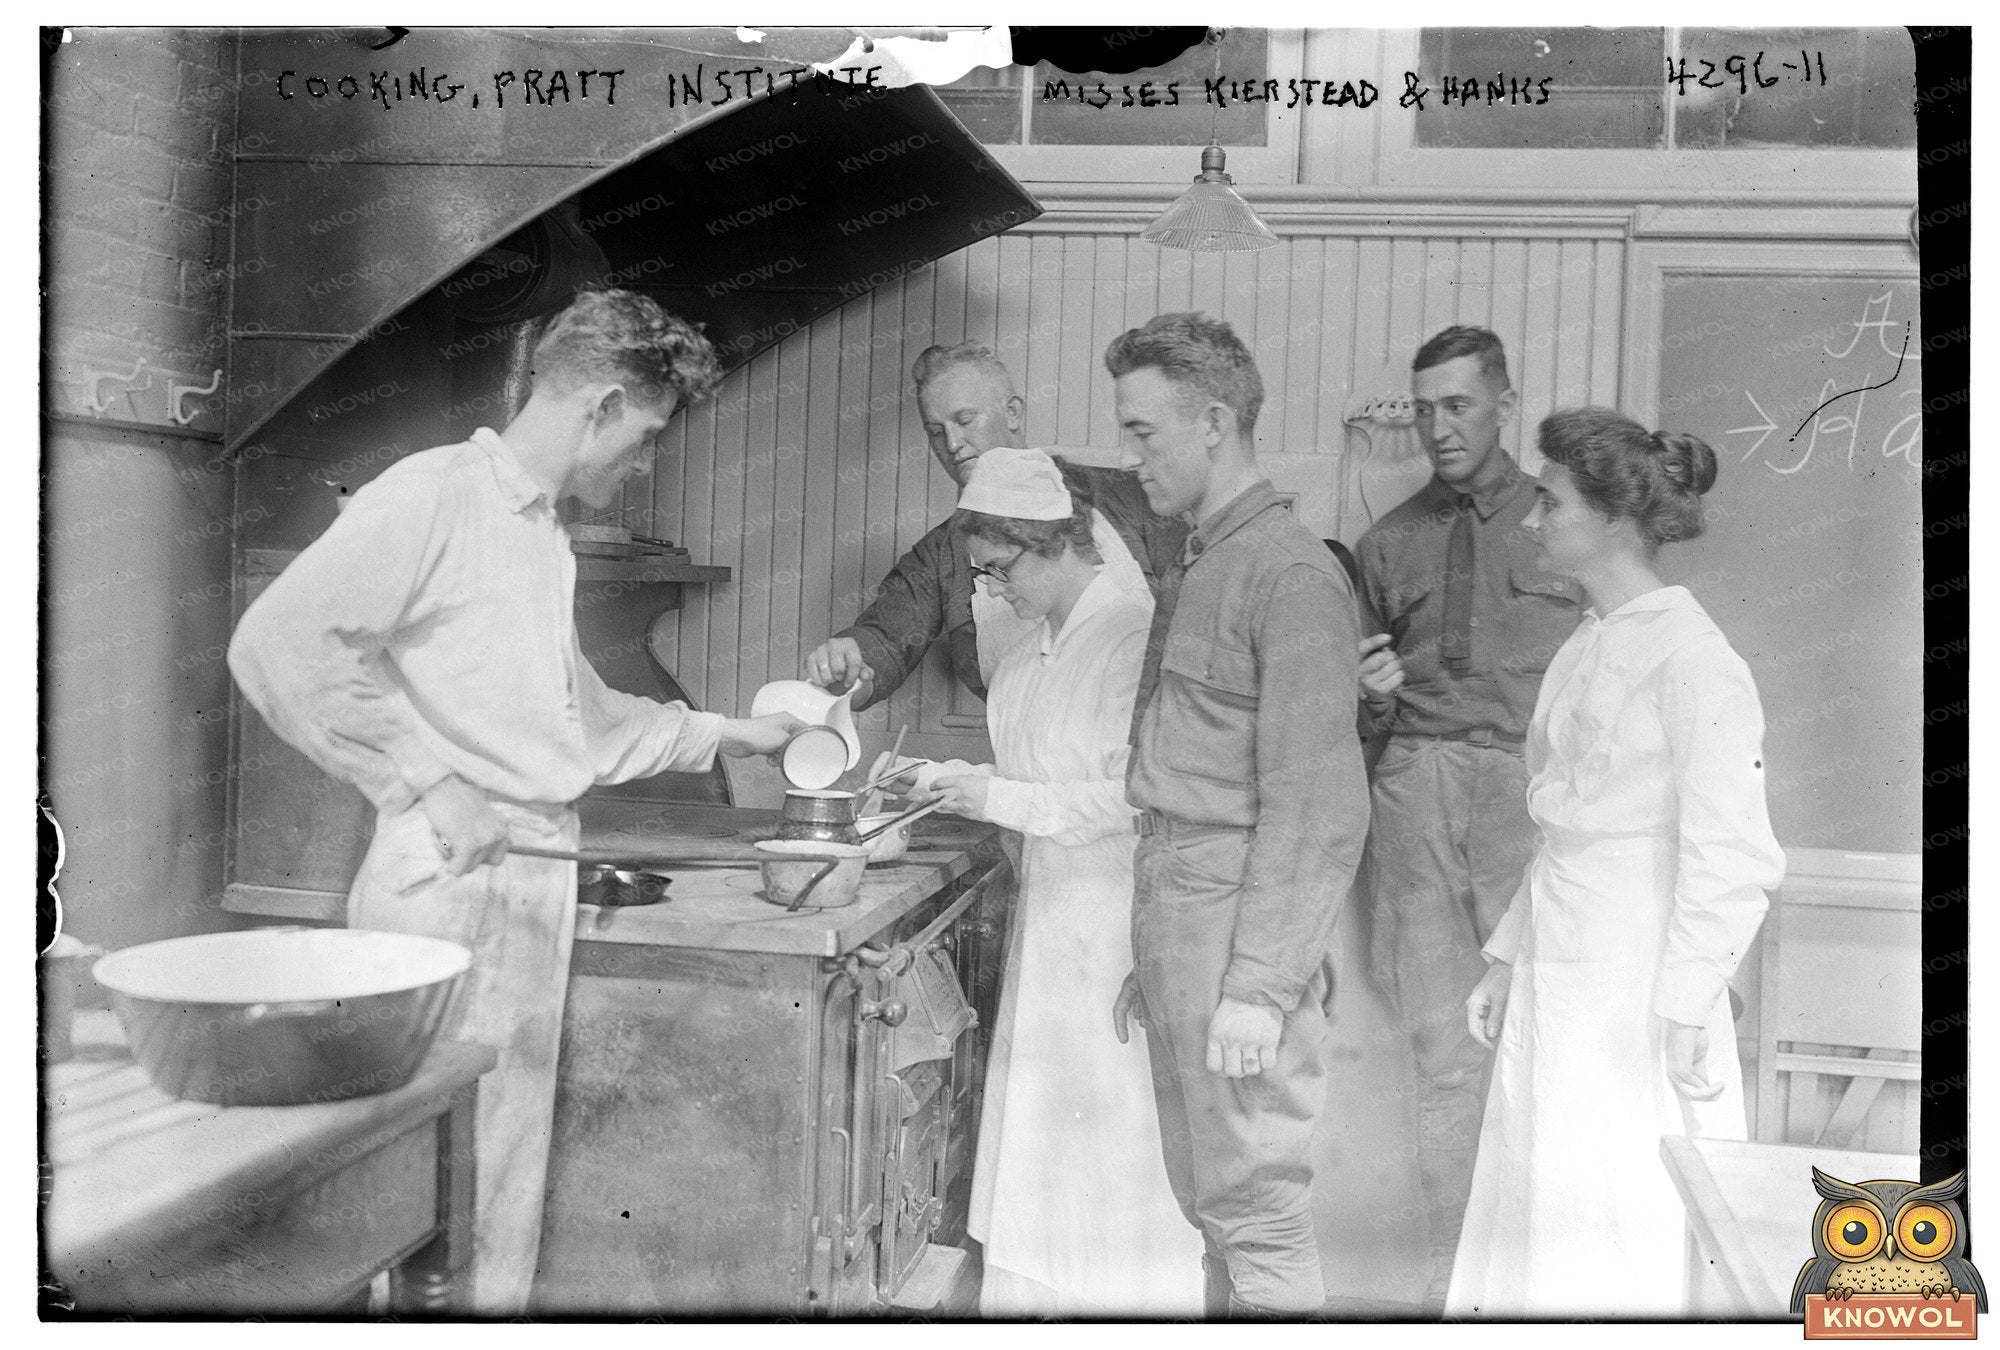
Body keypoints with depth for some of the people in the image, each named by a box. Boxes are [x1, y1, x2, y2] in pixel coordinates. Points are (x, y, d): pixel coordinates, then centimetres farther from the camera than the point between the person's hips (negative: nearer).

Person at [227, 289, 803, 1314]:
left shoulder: (545, 535, 19)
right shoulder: (437, 492, -8)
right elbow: (280, 644, -19)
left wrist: (728, 735, 30)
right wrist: (430, 784, -18)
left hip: (534, 884, 8)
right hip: (447, 885, -8)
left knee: (507, 1183, 13)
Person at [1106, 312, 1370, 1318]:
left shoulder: (1290, 574, -12)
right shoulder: (1196, 571, 16)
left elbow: (1316, 808, -17)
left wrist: (1258, 988, -19)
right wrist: (1151, 959, 18)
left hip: (1239, 937, -9)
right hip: (1178, 924, 9)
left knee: (1256, 1212, 0)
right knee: (1211, 1207, 16)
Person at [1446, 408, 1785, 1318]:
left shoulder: (1693, 660, -14)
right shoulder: (1586, 648, 12)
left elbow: (1732, 862, -16)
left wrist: (1684, 1013, -15)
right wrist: (1507, 960, 16)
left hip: (1638, 1002, -8)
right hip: (1557, 988, 8)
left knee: (1626, 1258, 1)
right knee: (1532, 1230, 13)